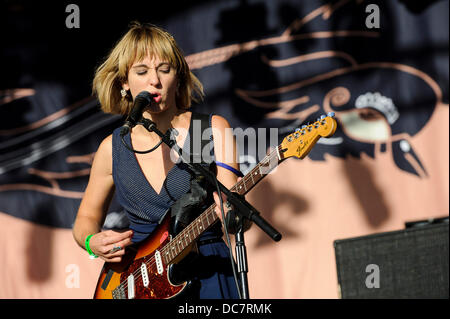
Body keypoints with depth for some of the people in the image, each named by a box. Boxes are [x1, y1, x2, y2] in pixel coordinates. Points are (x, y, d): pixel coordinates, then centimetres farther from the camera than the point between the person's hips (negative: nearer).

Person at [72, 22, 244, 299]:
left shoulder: (214, 130, -1)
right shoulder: (113, 149, 5)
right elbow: (87, 217, 19)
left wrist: (230, 215, -29)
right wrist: (93, 242, -3)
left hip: (206, 272, -2)